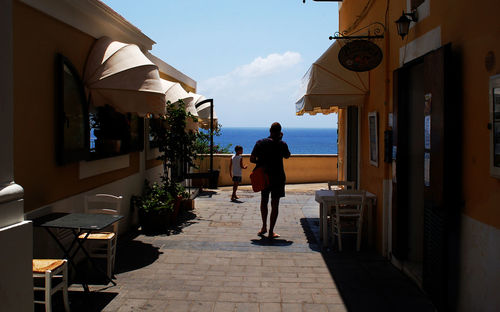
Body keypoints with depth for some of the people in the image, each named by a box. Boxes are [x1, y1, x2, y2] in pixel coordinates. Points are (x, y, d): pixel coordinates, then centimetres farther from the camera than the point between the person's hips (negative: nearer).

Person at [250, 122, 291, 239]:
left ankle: (264, 227, 25)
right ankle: (271, 232, 4)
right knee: (275, 204, 3)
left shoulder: (260, 143, -3)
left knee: (264, 201, 21)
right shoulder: (282, 144, -8)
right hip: (278, 177, -3)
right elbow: (287, 156, 12)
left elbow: (252, 159, -2)